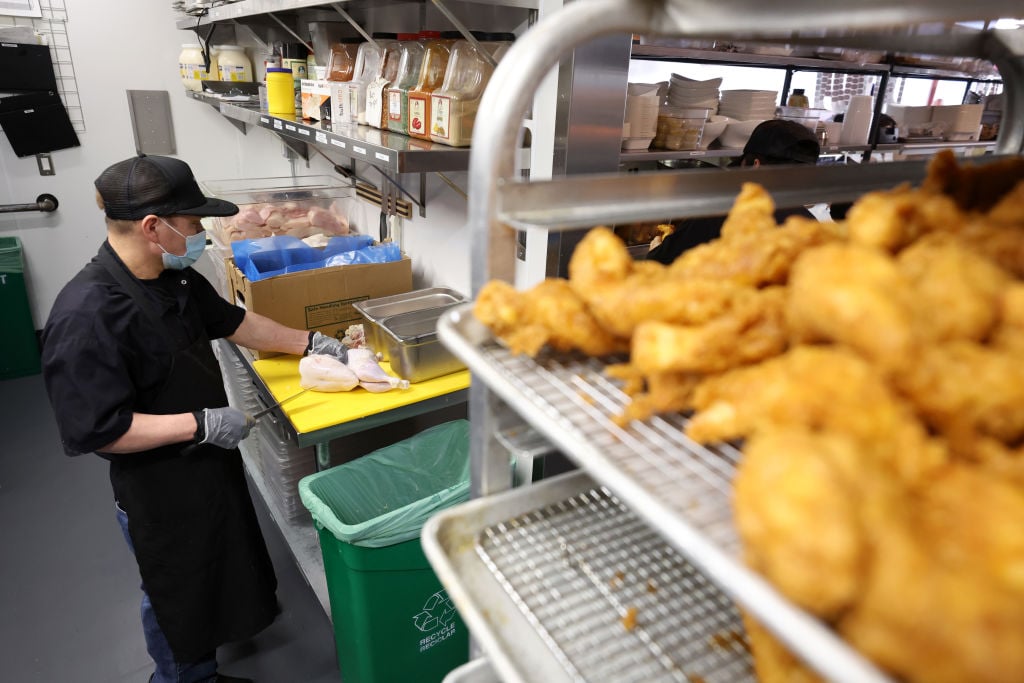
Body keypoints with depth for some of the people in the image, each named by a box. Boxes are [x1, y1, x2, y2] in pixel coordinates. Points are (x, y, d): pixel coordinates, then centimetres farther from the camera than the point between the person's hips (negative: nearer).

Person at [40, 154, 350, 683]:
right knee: (175, 594, 15)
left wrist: (308, 342, 11)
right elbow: (97, 430, -28)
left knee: (213, 573, 28)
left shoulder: (174, 277, -3)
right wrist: (200, 424, -27)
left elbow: (229, 320, 12)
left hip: (207, 462, 9)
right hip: (157, 487, -9)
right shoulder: (85, 317, -30)